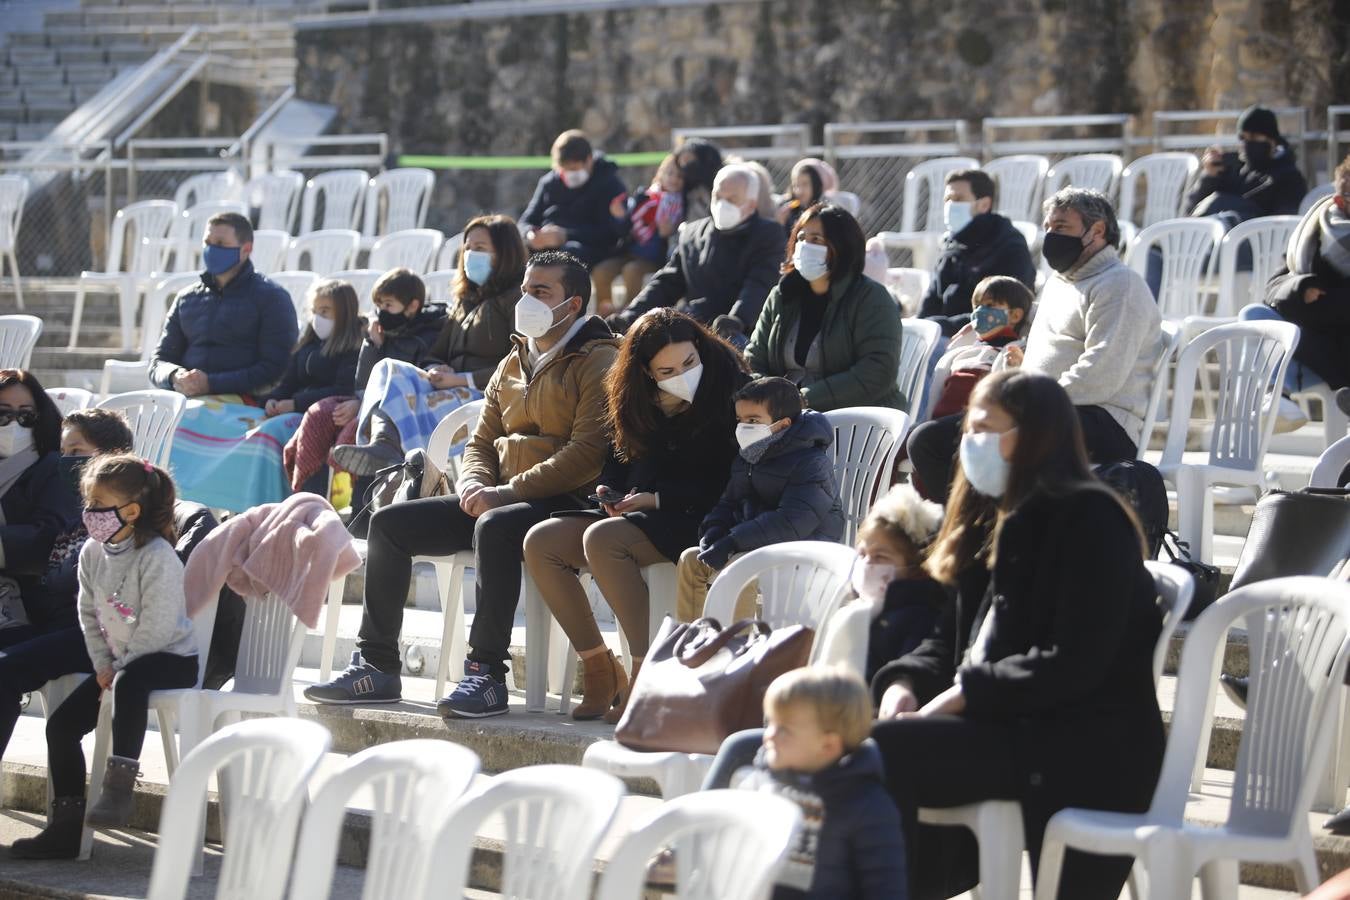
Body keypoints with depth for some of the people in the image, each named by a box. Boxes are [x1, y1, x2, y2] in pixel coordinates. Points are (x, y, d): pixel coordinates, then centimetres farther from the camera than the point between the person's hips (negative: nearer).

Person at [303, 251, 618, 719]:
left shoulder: (597, 362, -5)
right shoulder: (513, 365, 21)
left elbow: (587, 453, -17)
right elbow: (482, 441, 22)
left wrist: (508, 492, -21)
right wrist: (474, 483, -3)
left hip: (564, 502, -8)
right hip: (497, 497, 8)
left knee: (494, 527, -39)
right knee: (389, 523, -5)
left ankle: (487, 675, -37)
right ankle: (376, 666, -6)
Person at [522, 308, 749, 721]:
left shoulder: (728, 390, -10)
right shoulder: (637, 399, 9)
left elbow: (726, 484, -14)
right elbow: (617, 465, 19)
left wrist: (656, 499, -18)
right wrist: (611, 494, -3)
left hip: (692, 519, -8)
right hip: (635, 513, 8)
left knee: (601, 539, -32)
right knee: (541, 543, -10)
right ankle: (598, 670, -7)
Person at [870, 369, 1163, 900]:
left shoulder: (1090, 517, -8)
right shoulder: (997, 521, 21)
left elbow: (1075, 664, -17)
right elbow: (950, 638, 21)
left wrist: (967, 693, -17)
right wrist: (905, 682, 0)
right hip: (1009, 727, 9)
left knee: (887, 752, -26)